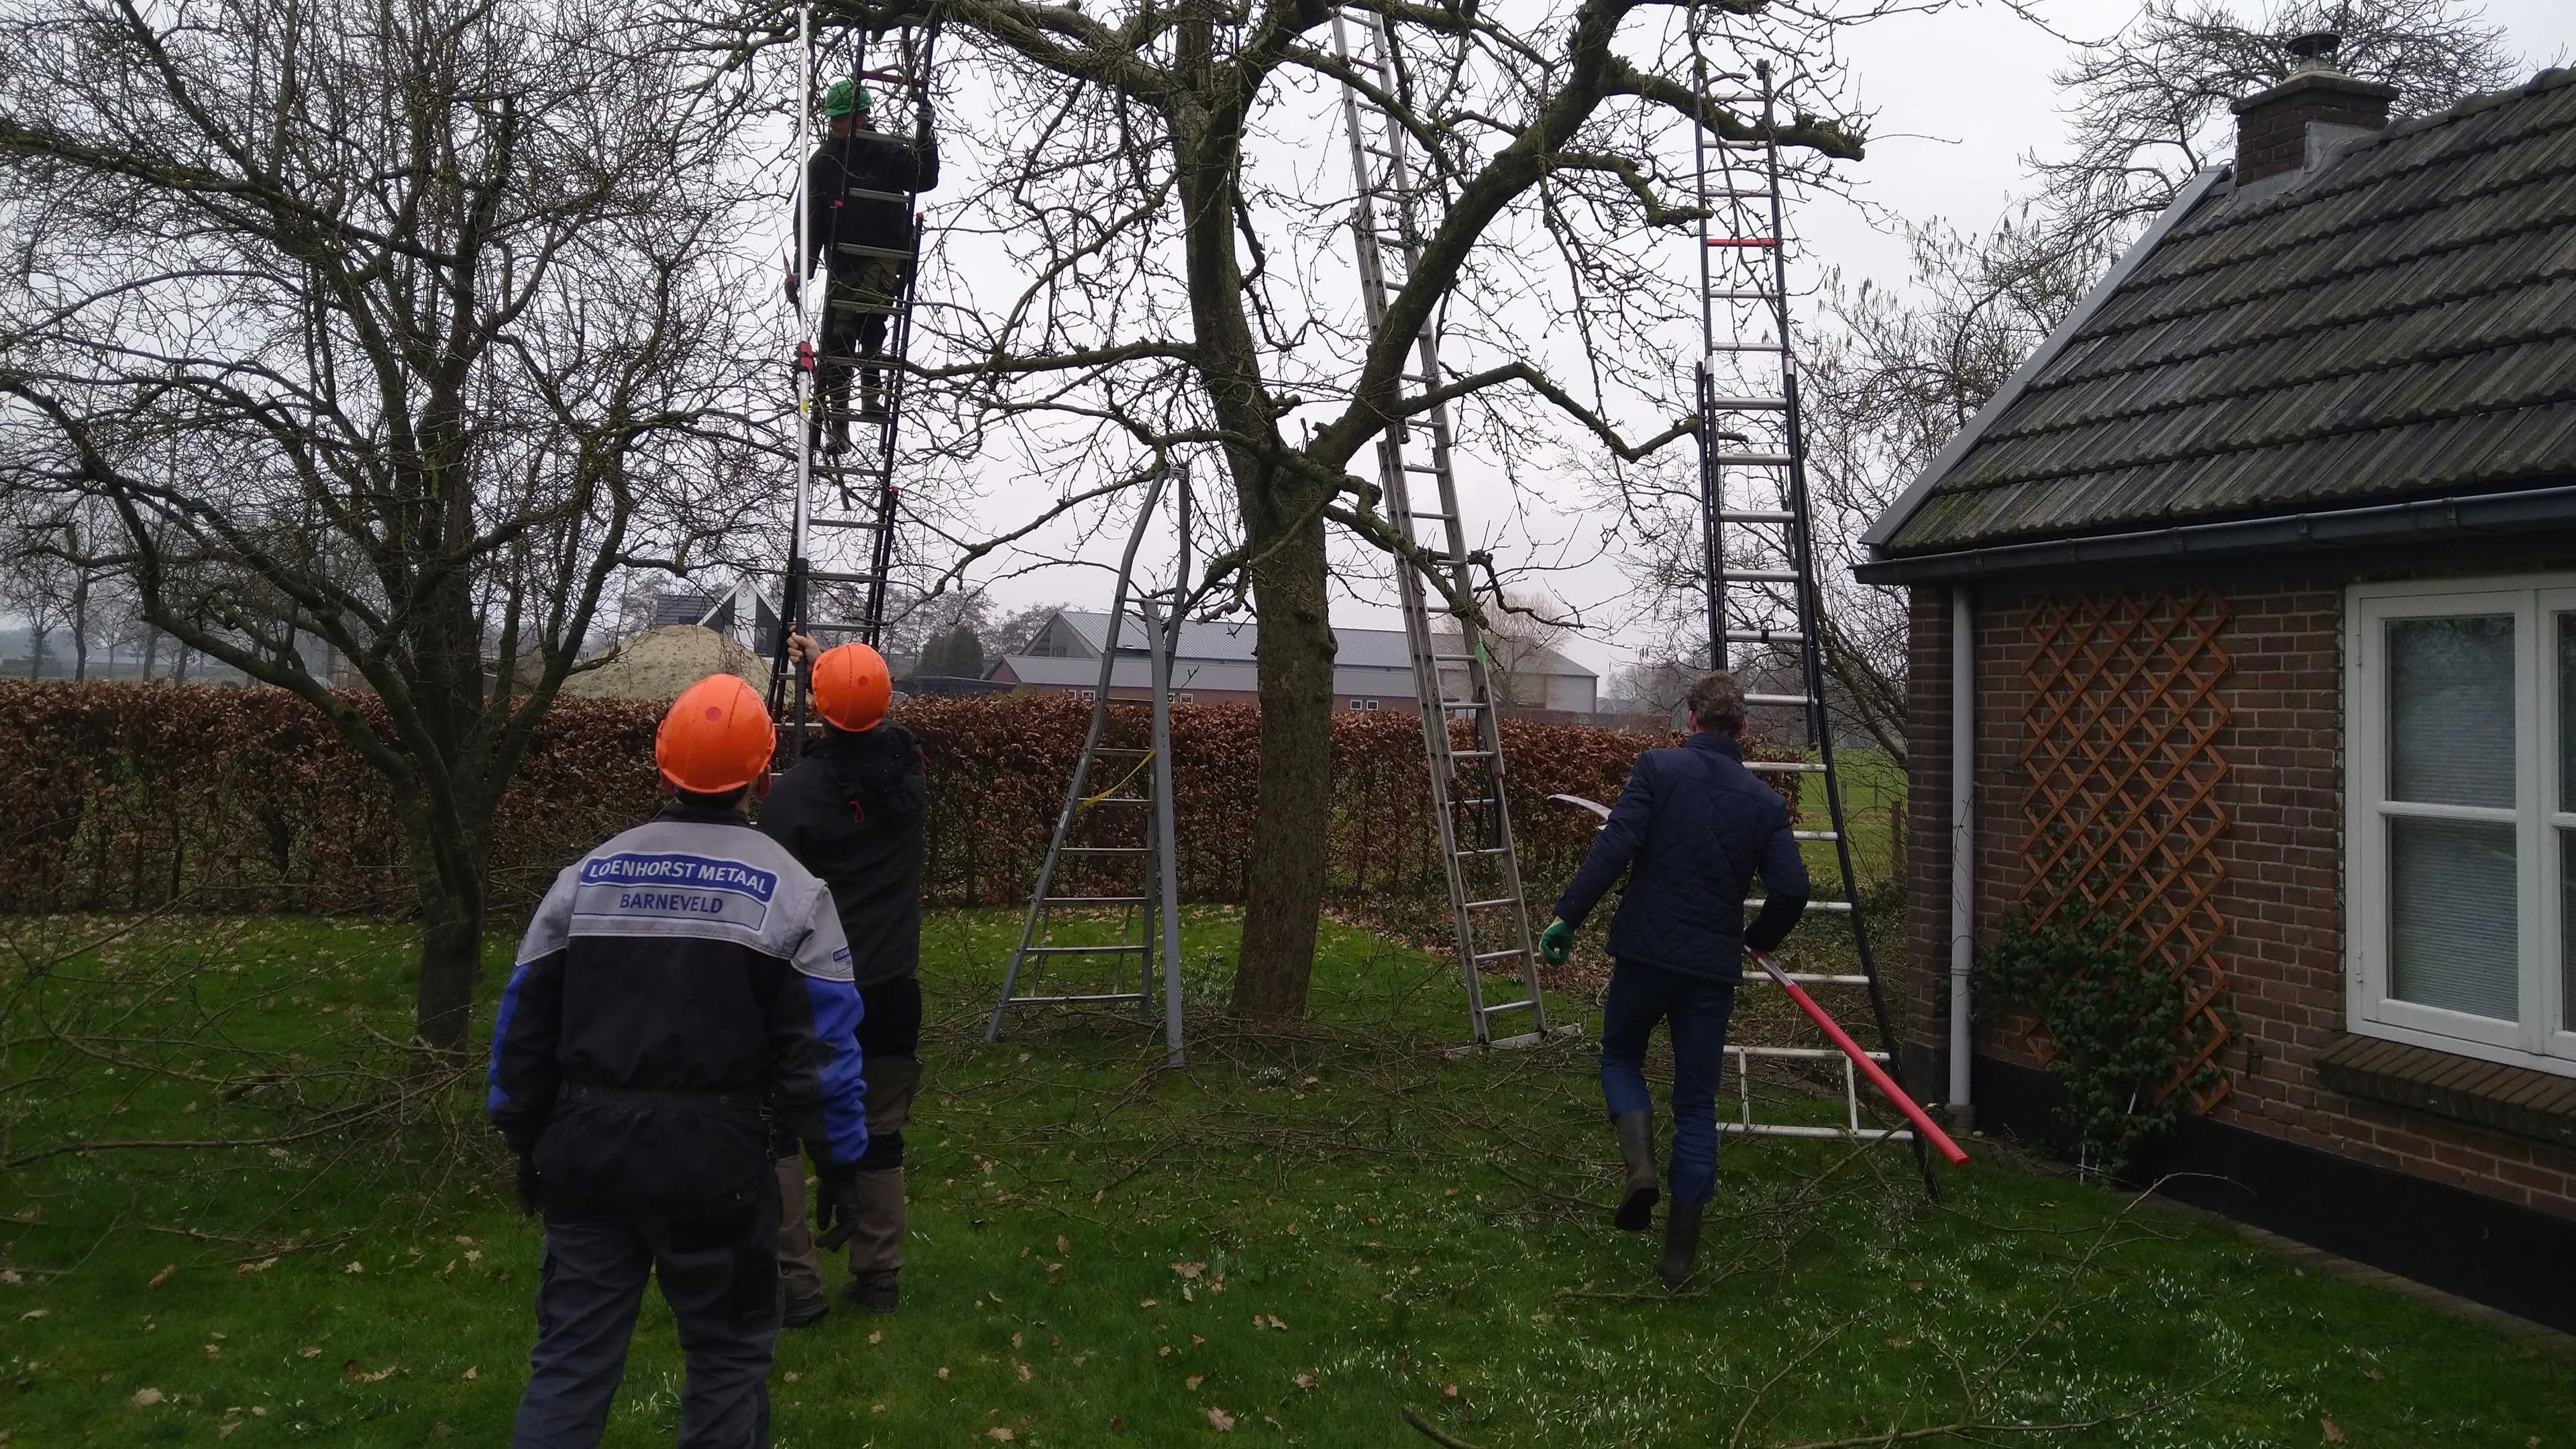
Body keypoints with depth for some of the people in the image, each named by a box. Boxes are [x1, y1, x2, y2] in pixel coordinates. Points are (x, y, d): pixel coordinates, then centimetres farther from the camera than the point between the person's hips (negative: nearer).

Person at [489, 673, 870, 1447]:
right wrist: (840, 1159, 2)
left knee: (572, 1354, 12)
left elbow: (525, 1023, 9)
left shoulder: (586, 876, 5)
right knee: (729, 1352, 12)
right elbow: (824, 1043, -8)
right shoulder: (790, 891, -6)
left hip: (588, 1150, 4)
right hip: (714, 1158, -3)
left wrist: (527, 1141, 19)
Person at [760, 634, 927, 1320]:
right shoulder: (908, 767, -3)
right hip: (893, 990, 4)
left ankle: (797, 1284, 8)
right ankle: (878, 1278, 23)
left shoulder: (797, 792, -16)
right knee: (881, 1136, 15)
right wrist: (823, 662, 34)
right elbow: (875, 730, 22)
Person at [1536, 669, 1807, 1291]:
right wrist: (1756, 939, 17)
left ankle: (1640, 1163, -5)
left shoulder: (1658, 768, -5)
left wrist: (1568, 915, -12)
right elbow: (1792, 890, -2)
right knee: (1697, 1103, 10)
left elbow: (1614, 848, -16)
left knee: (1620, 1056, 22)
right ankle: (1680, 1254, 12)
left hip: (1645, 950, -2)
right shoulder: (1766, 802, 4)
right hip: (1714, 967, 2)